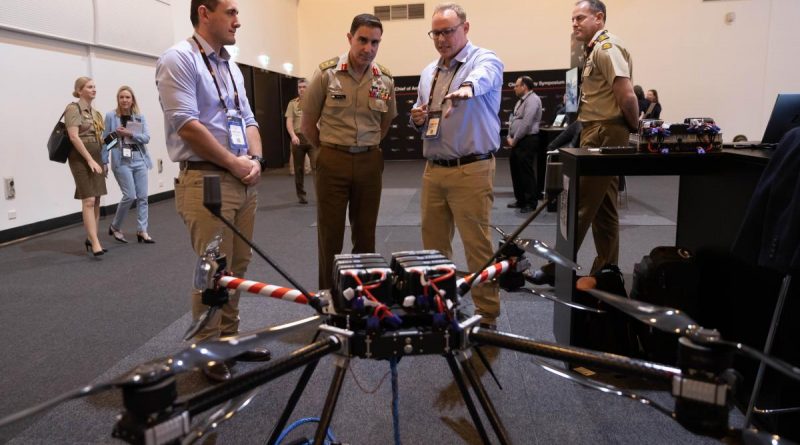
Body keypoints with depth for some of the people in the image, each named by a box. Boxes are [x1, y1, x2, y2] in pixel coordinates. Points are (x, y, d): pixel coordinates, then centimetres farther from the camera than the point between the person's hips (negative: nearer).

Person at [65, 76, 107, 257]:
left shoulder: (95, 112, 16)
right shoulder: (73, 108, -6)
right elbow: (74, 137, -16)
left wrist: (101, 161, 17)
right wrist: (90, 160, -20)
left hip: (96, 157, 8)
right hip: (81, 159, -8)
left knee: (96, 201, 8)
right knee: (88, 201, -14)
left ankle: (91, 238, 17)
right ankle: (95, 243, -17)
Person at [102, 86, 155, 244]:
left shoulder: (140, 117, 8)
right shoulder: (110, 116, 1)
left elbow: (146, 137, 0)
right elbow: (105, 140, 0)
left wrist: (130, 133, -15)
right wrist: (104, 162, -3)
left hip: (139, 159, 4)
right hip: (121, 161, -4)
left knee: (142, 196, 2)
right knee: (130, 195, -9)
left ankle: (142, 231, 11)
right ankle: (115, 227, 13)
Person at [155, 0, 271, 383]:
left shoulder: (231, 67, 19)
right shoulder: (179, 59, -7)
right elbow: (185, 123, -16)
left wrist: (255, 158, 0)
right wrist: (235, 163, -11)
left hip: (244, 180, 8)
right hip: (206, 181, -8)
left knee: (237, 267, 12)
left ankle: (229, 338, 25)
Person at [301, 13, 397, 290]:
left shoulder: (385, 80, 2)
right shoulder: (326, 73, -7)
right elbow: (308, 124, 1)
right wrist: (331, 151, 8)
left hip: (369, 162, 3)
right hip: (333, 162, -3)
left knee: (365, 233, 10)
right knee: (330, 234, 3)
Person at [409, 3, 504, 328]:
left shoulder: (484, 60, -5)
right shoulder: (428, 73, 16)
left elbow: (483, 78, -30)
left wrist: (467, 87, -54)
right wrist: (417, 118, 0)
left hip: (471, 171, -6)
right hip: (433, 170, 7)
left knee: (478, 246, -3)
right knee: (433, 244, 13)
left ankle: (487, 316, 10)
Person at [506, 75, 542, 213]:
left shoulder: (533, 100, -12)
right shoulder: (521, 101, 19)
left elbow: (526, 124, -20)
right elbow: (513, 120, 20)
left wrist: (515, 140, -14)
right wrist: (509, 137, 6)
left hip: (527, 141, -10)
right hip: (517, 142, 10)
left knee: (526, 172, -6)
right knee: (516, 171, 12)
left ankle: (531, 202, 3)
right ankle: (521, 200, 22)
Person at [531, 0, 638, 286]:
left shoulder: (606, 48, -12)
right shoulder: (598, 49, 20)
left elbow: (627, 96, -22)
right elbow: (623, 97, 21)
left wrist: (633, 125, -8)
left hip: (603, 135, -11)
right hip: (601, 135, 11)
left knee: (578, 205, -6)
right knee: (603, 207, 12)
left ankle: (557, 269, 2)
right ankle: (606, 272, 19)